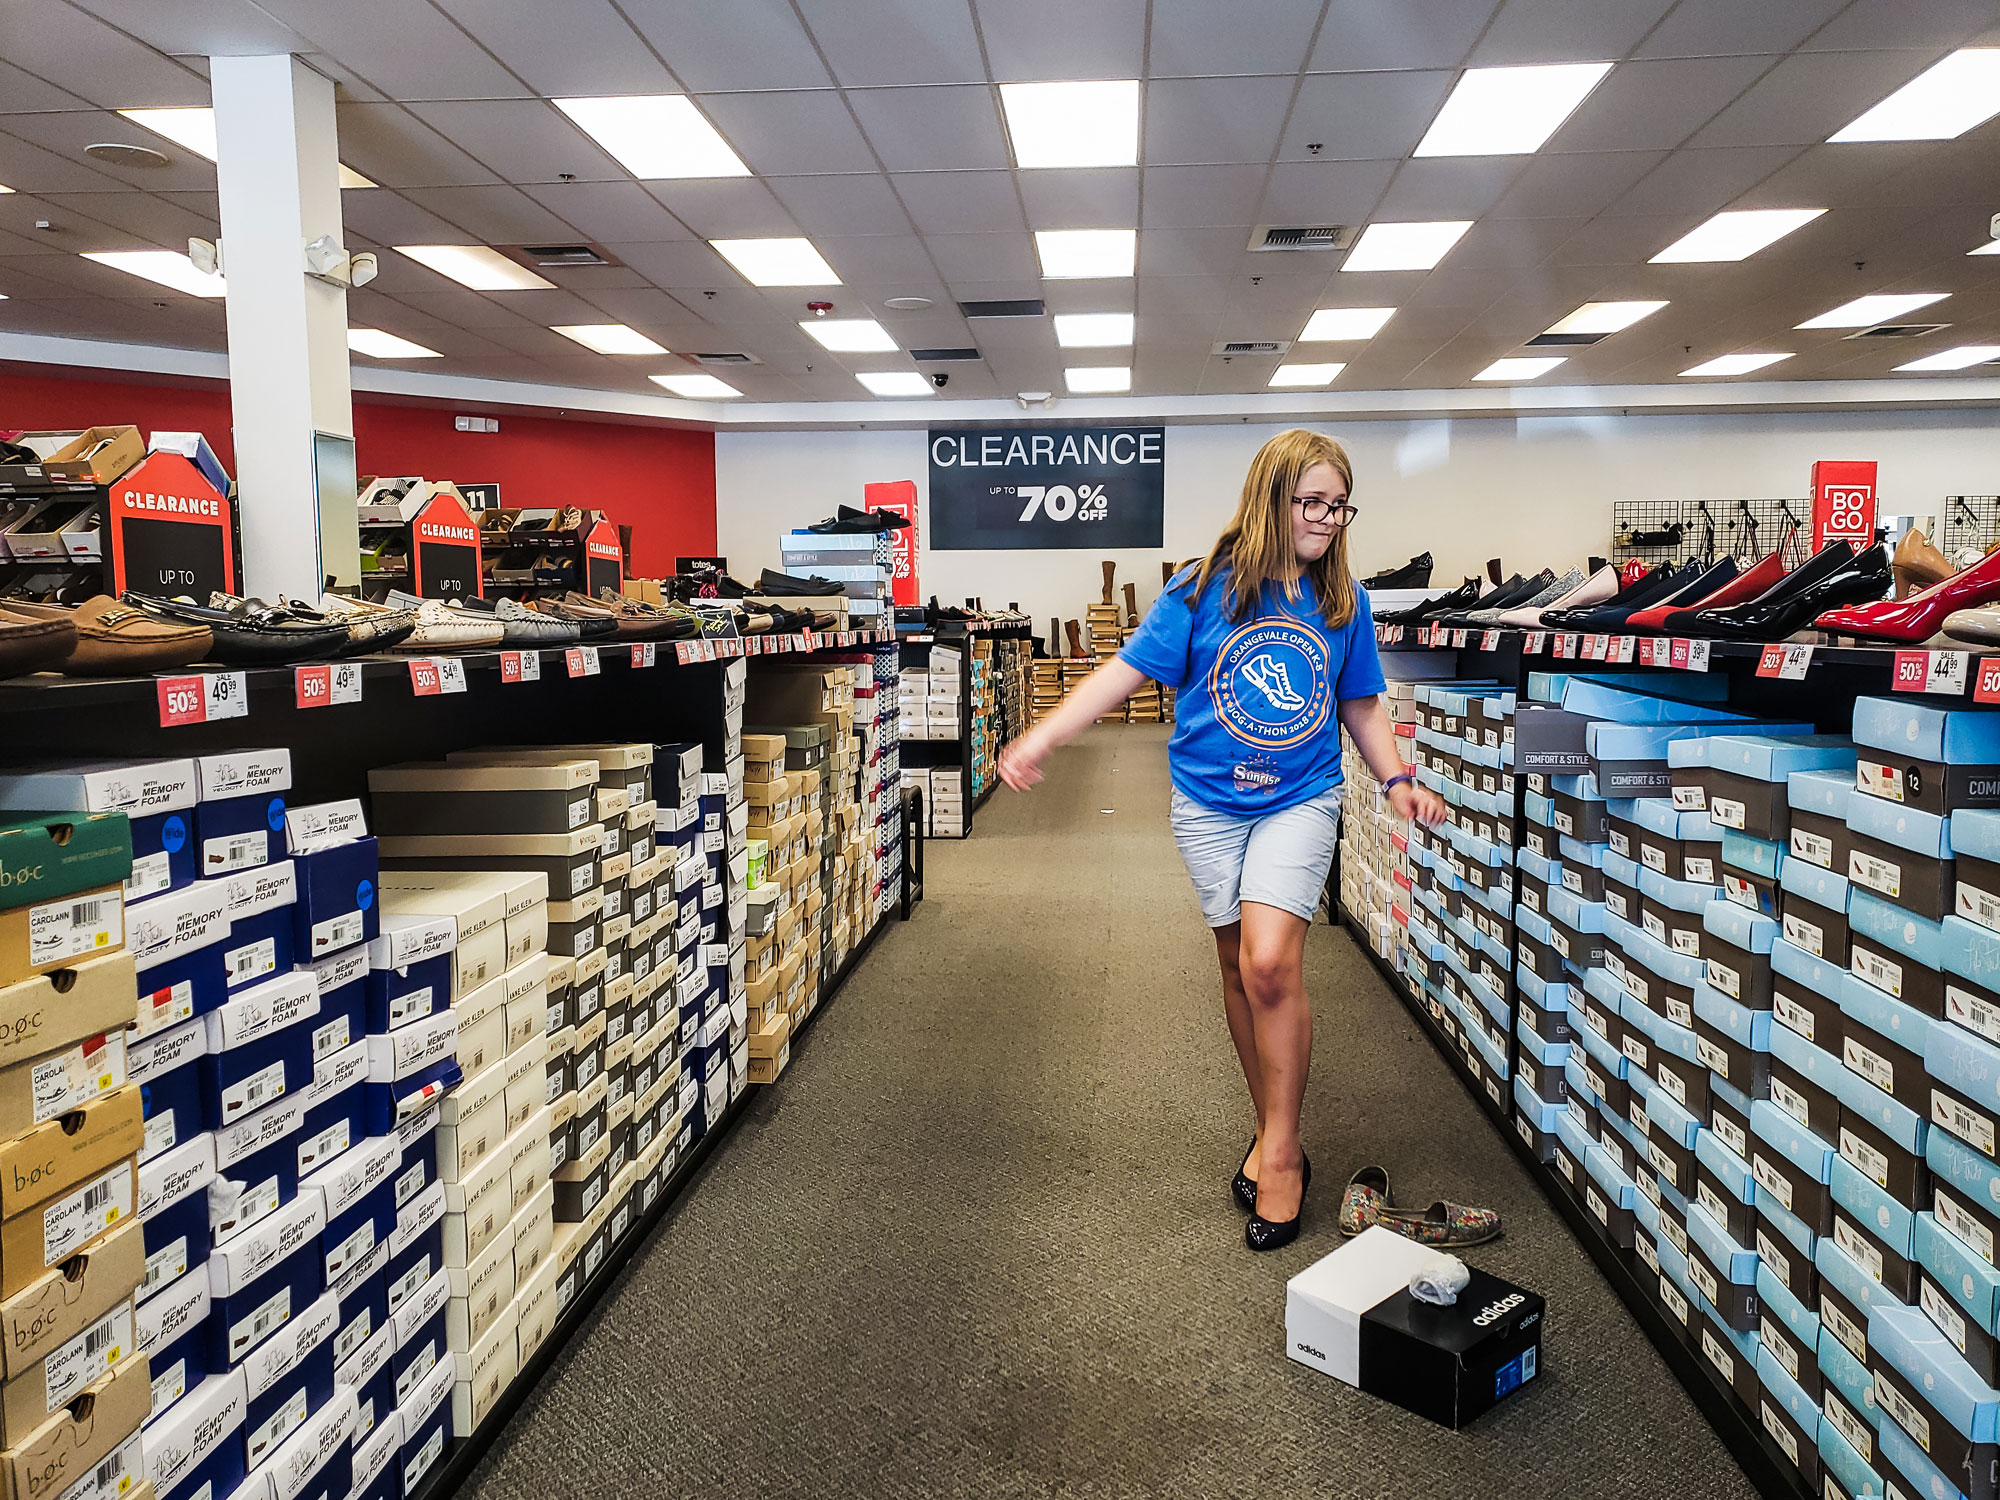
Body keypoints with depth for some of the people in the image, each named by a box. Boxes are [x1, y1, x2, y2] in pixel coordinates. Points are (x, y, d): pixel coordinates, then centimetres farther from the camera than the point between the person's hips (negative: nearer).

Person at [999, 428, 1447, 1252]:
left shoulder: (1343, 601, 1)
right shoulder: (1204, 589, -7)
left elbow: (1360, 704, 12)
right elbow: (1127, 670, -7)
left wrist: (1398, 779, -1)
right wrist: (1040, 738, -15)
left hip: (1300, 798, 0)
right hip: (1210, 800, 1)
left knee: (1271, 964, -17)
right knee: (1238, 968, 10)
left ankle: (1281, 1149, 0)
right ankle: (1272, 1129, 30)